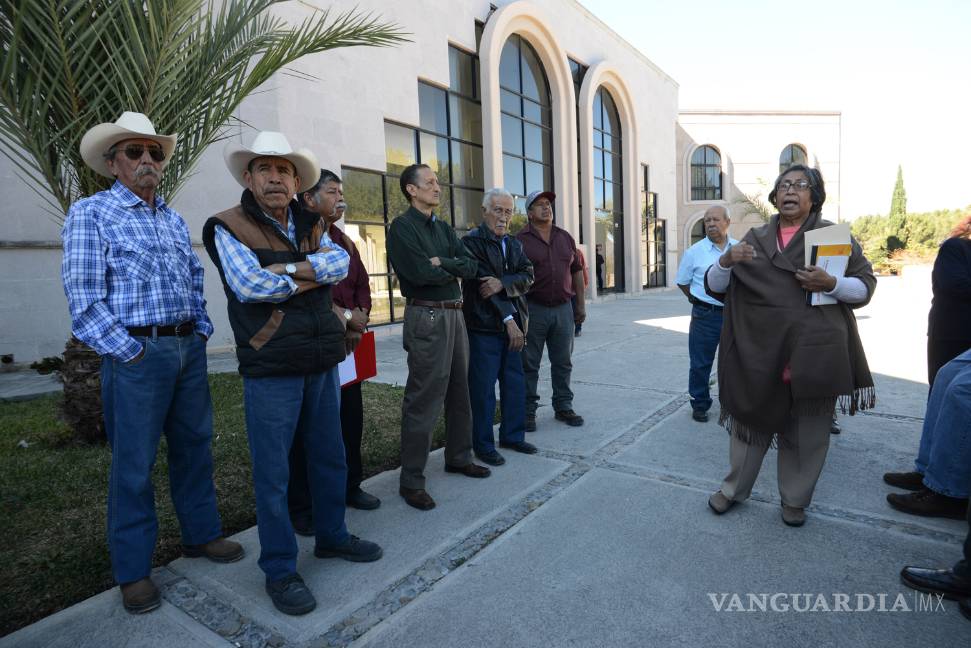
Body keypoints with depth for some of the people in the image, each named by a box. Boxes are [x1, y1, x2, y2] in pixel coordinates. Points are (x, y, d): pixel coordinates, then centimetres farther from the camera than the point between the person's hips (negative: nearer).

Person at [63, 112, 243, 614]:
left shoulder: (174, 219, 16)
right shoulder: (90, 213, -2)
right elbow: (83, 296, -9)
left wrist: (201, 331, 7)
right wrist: (130, 351, -12)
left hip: (189, 348, 6)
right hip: (136, 353, -6)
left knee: (194, 446, 14)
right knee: (133, 463, 4)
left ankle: (201, 533, 31)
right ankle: (133, 570, 20)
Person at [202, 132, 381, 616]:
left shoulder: (310, 226, 13)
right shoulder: (228, 227, -3)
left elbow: (340, 262, -5)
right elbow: (249, 285, -19)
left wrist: (287, 268, -17)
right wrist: (312, 277, -8)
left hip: (322, 362, 6)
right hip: (270, 368, -5)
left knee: (330, 457, 16)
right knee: (273, 472, 4)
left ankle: (331, 536, 37)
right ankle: (279, 570, 21)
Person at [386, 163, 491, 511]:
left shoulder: (444, 228, 17)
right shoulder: (402, 227, -6)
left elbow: (472, 266, 6)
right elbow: (420, 273, -19)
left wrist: (443, 263, -11)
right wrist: (455, 269, -3)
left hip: (454, 314, 8)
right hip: (426, 317, -8)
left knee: (459, 391, 16)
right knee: (423, 400, -5)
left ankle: (459, 457, 33)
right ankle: (411, 481, 7)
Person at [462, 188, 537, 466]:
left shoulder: (514, 244, 15)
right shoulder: (472, 241, -7)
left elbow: (527, 276, 2)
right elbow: (482, 283, -15)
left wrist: (502, 283, -19)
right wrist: (508, 320, -16)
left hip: (513, 325, 7)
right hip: (484, 327, -7)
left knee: (515, 384, 14)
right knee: (483, 388, 1)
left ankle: (512, 435, 29)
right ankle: (483, 445, 15)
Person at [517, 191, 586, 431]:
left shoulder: (565, 237, 12)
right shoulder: (520, 240, -4)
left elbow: (577, 271, 15)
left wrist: (581, 304, 12)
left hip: (563, 308, 5)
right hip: (533, 309, -4)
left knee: (563, 362, 12)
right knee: (529, 364, 4)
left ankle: (563, 407, 25)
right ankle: (528, 411, 15)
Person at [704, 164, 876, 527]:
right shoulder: (755, 239, 8)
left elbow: (866, 285, 3)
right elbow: (715, 288, 6)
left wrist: (831, 284, -17)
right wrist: (726, 261, -14)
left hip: (813, 354, -1)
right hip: (758, 352, 1)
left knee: (806, 433, 9)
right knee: (750, 420, 11)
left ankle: (795, 500, 29)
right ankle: (734, 489, 28)